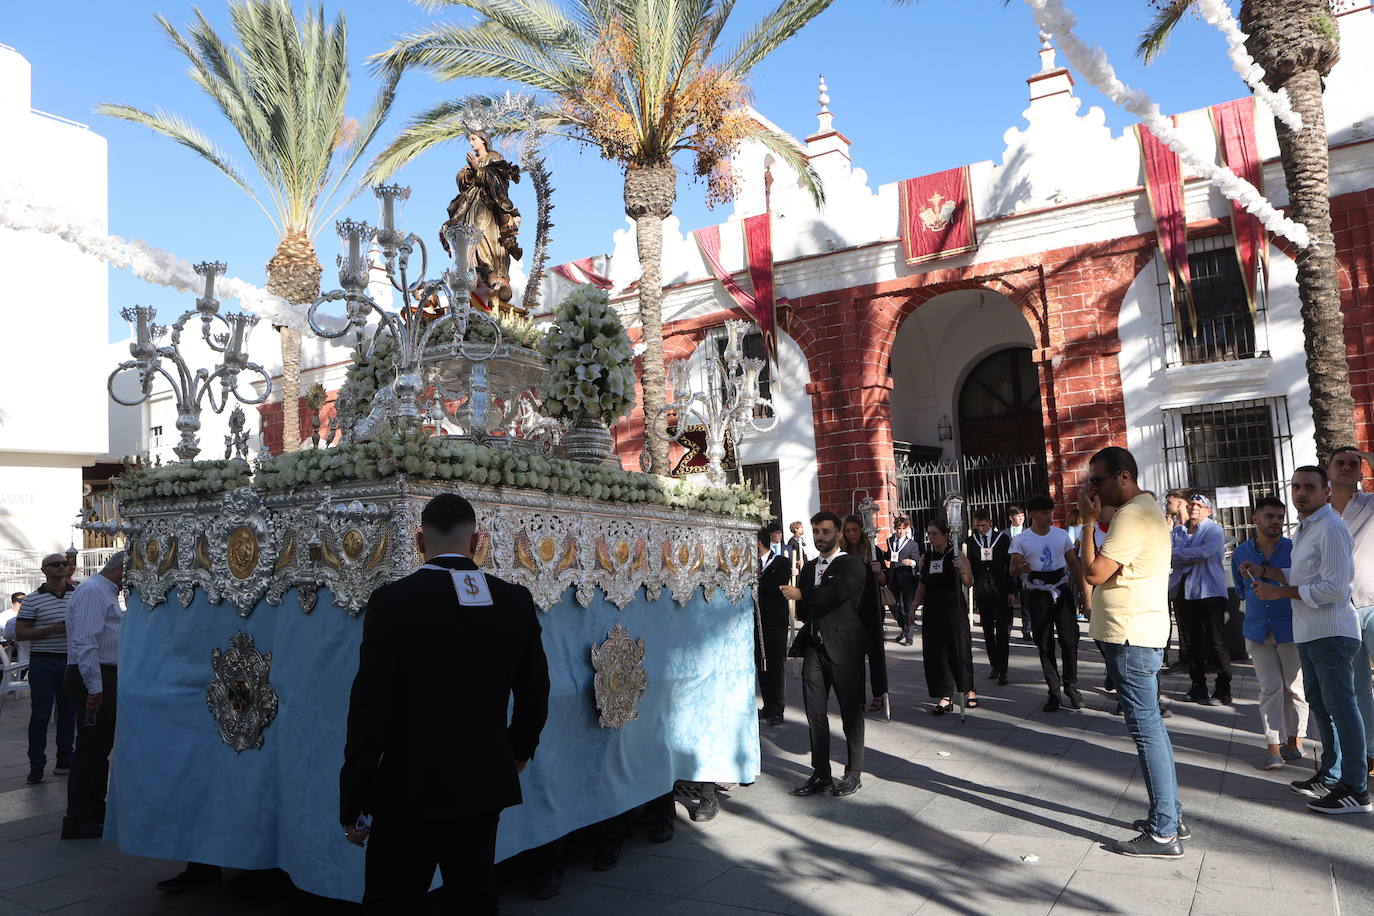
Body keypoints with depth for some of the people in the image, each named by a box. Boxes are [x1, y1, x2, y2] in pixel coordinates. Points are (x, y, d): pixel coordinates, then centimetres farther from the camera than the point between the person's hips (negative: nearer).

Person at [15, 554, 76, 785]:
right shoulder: (32, 600, -3)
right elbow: (20, 634, -6)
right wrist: (51, 630, -18)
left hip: (70, 661, 4)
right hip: (42, 662, -4)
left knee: (68, 713, 9)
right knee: (40, 715, -2)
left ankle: (65, 761, 19)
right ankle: (36, 766, 6)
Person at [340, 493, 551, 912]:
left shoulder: (393, 601, -14)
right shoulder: (516, 601, -2)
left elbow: (370, 710, -14)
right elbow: (535, 692, 8)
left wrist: (352, 805, -5)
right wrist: (520, 749, 27)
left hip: (412, 793, -4)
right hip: (484, 787, 4)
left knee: (390, 901, 10)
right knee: (474, 898, 18)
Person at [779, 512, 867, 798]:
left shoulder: (852, 565, -6)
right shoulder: (809, 567, 16)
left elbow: (835, 594, -21)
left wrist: (801, 595, -11)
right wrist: (808, 617, -2)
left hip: (843, 648, -6)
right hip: (814, 647, 6)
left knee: (851, 712, 5)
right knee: (814, 713, 7)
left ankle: (854, 774, 16)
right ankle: (820, 774, 17)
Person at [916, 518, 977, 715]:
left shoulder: (956, 554, -7)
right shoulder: (925, 557, 7)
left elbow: (969, 584, -13)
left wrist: (962, 570, -32)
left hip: (954, 609, -4)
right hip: (932, 610, 4)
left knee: (959, 648, 3)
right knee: (935, 651, 1)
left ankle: (969, 690, 23)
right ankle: (945, 696, 9)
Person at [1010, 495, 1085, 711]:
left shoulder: (1061, 534, 7)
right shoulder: (1021, 540, 0)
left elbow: (1074, 564, 11)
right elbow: (1012, 568, -7)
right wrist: (1020, 568, -30)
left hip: (1062, 591, 1)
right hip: (1037, 595, -1)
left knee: (1069, 640, -5)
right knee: (1044, 644, 4)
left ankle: (1071, 686, 14)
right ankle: (1053, 692, 14)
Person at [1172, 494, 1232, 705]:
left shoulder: (1214, 530, 0)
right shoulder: (1178, 531, 14)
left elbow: (1206, 551, -20)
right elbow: (1172, 560, 1)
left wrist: (1179, 553, -9)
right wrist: (1195, 557, -14)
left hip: (1211, 592, -5)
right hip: (1186, 593, 5)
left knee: (1216, 642, -5)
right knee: (1193, 642, 10)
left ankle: (1223, 690, 2)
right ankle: (1198, 687, 19)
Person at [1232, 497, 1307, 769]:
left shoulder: (1294, 550, -4)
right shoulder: (1240, 553, 5)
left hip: (1290, 628, -2)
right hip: (1257, 630, 2)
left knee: (1294, 687, 7)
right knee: (1270, 688, -1)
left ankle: (1295, 740, 20)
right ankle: (1274, 748, -2)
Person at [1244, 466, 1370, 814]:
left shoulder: (1331, 529, -16)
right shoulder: (1304, 528, 16)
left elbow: (1334, 588, -21)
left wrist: (1281, 592, -17)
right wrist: (1264, 571, 14)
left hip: (1332, 634, -10)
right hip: (1309, 634, 11)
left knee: (1341, 708, -4)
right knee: (1319, 705, 19)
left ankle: (1355, 789, 3)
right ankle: (1331, 775, 32)